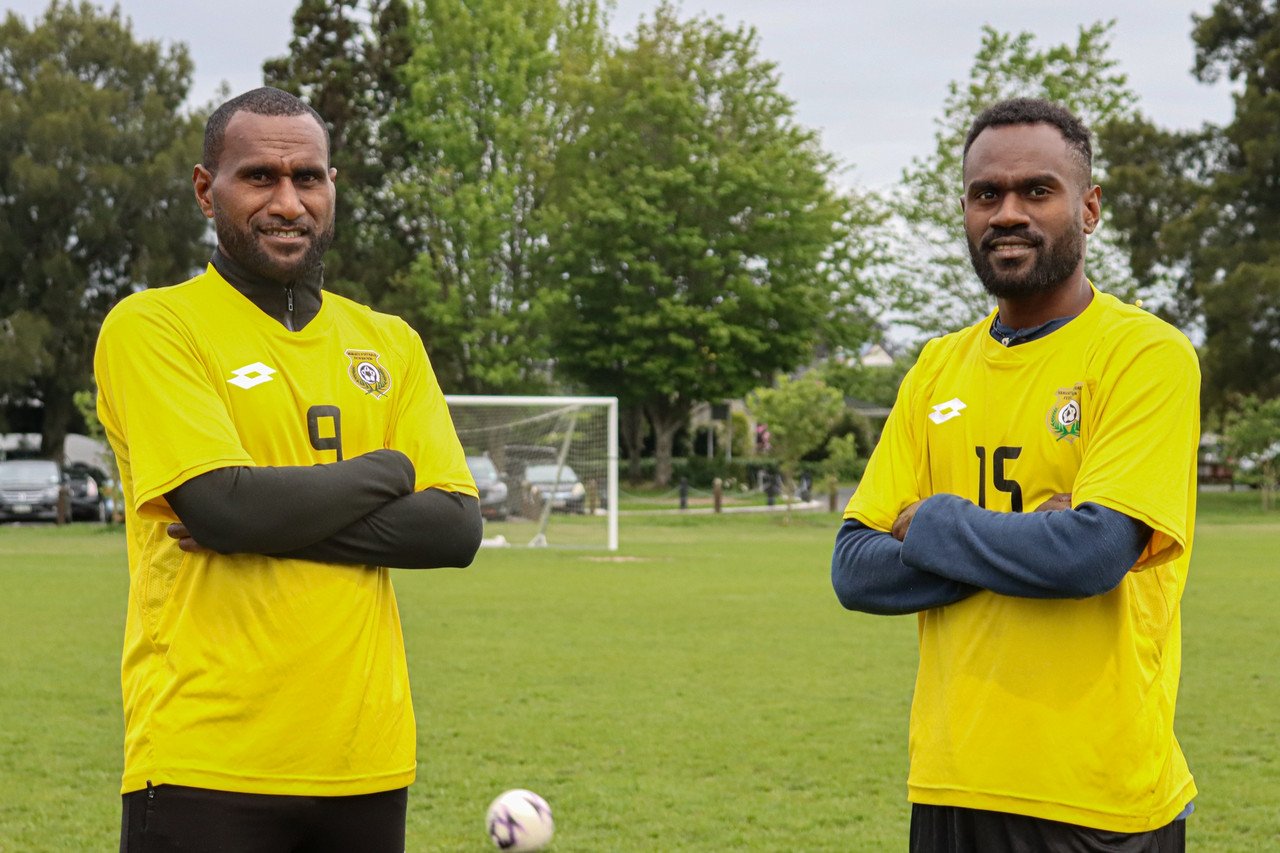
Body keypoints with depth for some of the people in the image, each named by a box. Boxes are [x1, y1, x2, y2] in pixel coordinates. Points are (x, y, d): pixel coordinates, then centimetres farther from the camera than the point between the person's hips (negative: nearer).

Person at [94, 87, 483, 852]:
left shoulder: (390, 343, 13)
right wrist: (386, 472, -2)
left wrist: (278, 518, -11)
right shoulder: (152, 327, -2)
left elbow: (457, 527, 1)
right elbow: (226, 502, -17)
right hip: (209, 764, -5)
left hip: (368, 758, 5)